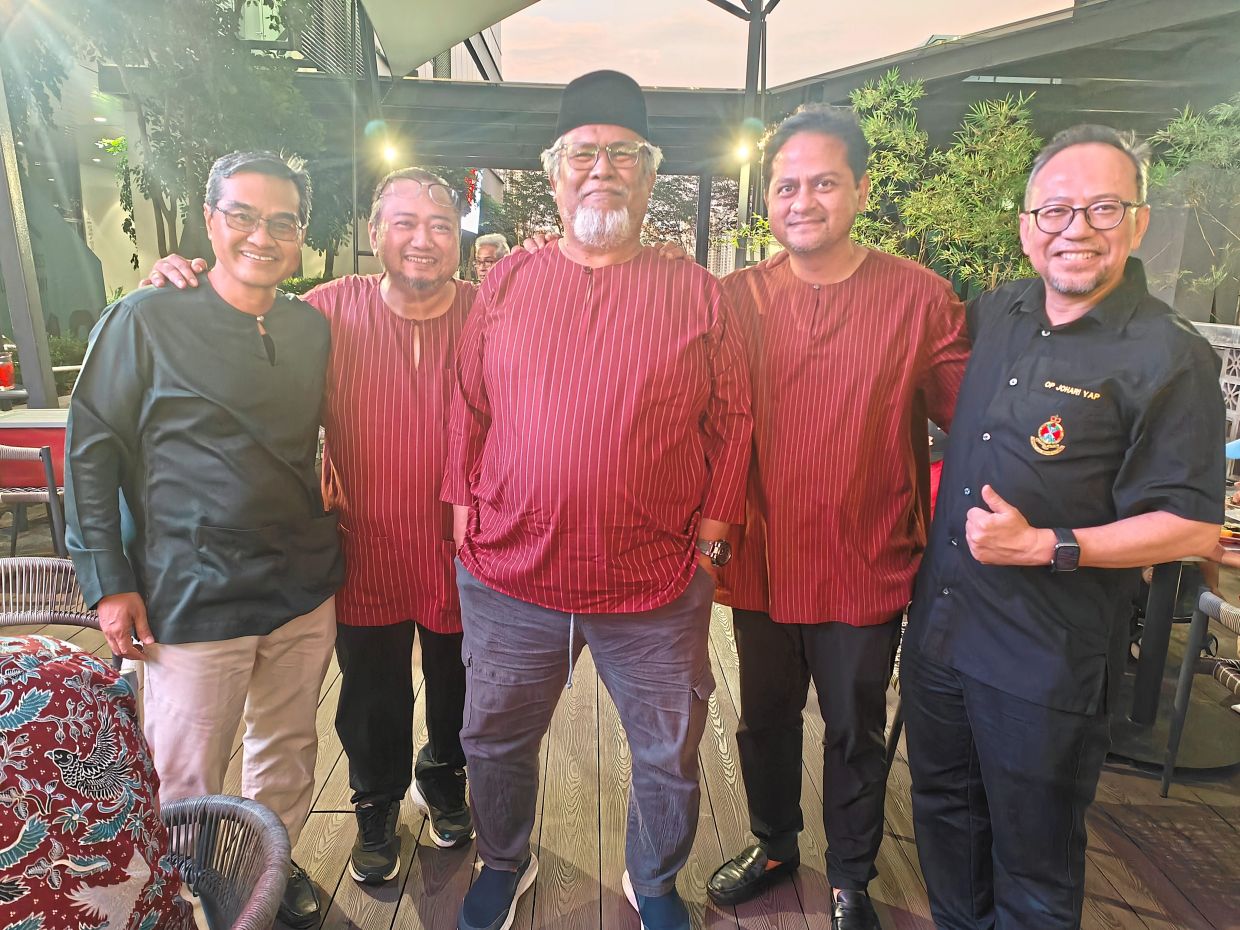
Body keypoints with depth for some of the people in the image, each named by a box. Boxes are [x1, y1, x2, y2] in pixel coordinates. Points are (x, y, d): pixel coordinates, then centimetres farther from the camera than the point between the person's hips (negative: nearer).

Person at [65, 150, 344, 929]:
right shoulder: (146, 320, -8)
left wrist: (326, 544, 9)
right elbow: (91, 451, -6)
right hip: (191, 599, -4)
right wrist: (109, 582, -9)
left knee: (289, 747, 20)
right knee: (187, 783, 10)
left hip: (305, 590, 5)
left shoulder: (312, 328, 5)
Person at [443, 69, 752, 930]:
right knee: (496, 740, 19)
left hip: (659, 583, -1)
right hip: (511, 571, 2)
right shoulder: (506, 283, 4)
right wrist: (465, 507, 3)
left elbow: (733, 419, 0)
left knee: (669, 754, 16)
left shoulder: (698, 294, 0)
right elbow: (469, 408, 7)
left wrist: (712, 528, -3)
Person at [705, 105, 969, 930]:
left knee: (857, 733, 17)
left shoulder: (921, 297, -9)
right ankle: (774, 845, 47)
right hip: (763, 562, 2)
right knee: (766, 720, 20)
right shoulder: (738, 298, -3)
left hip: (867, 567, -2)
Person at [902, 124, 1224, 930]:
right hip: (939, 623, 6)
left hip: (1048, 660, -6)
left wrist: (1046, 547, -22)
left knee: (1034, 863, 14)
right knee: (943, 808, 25)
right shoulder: (993, 317, 3)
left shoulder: (1171, 358, -13)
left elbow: (1192, 528, -14)